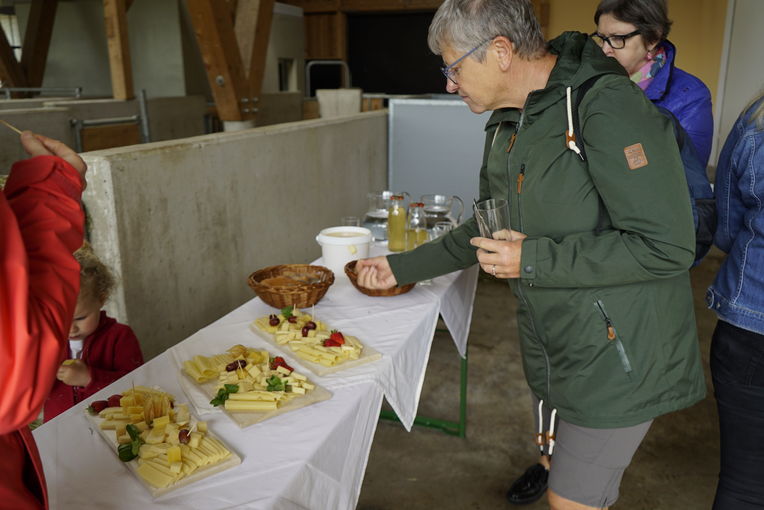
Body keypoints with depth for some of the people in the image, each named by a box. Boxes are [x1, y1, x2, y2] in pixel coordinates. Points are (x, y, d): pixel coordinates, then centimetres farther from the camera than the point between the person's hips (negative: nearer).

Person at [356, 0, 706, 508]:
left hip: (618, 355, -8)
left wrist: (533, 260, -22)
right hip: (552, 351, 8)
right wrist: (401, 267, 17)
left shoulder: (608, 107, -21)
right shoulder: (507, 126, 7)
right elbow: (485, 232, 18)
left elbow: (668, 247, -25)